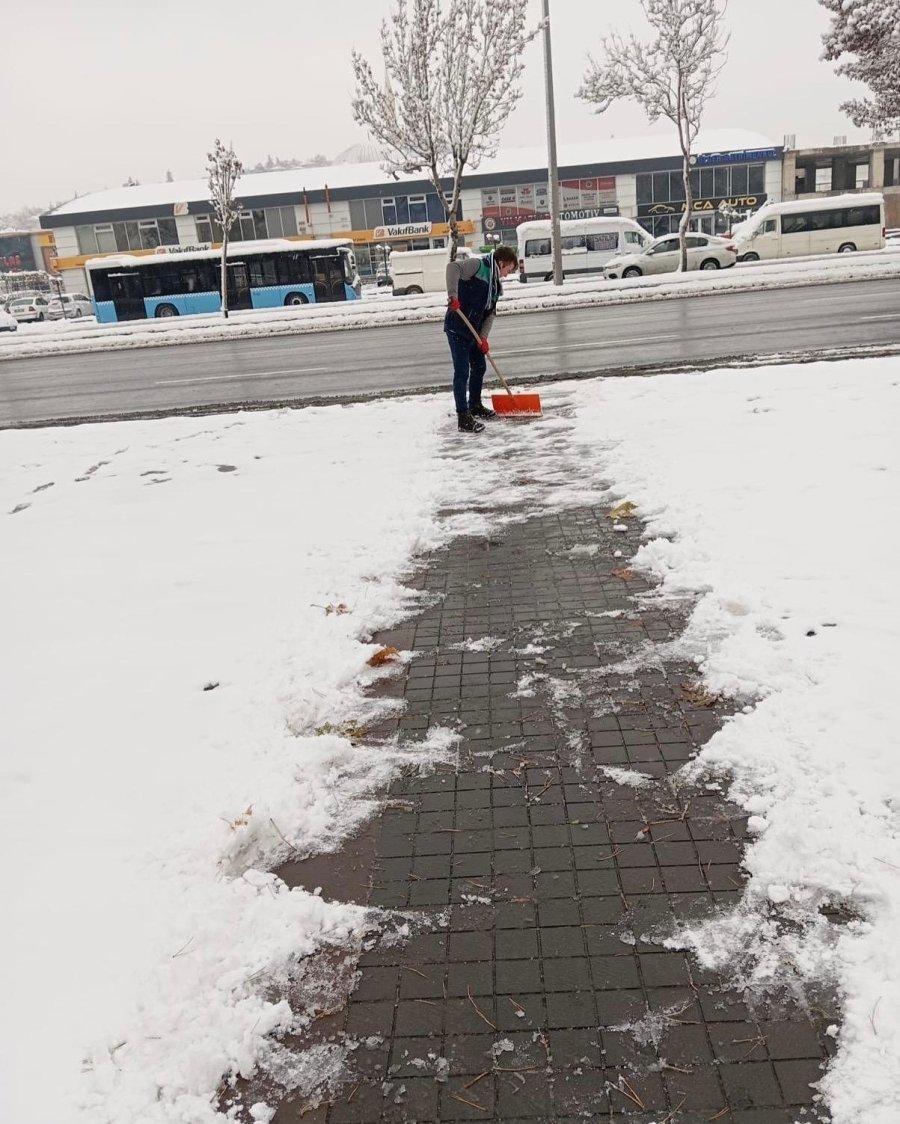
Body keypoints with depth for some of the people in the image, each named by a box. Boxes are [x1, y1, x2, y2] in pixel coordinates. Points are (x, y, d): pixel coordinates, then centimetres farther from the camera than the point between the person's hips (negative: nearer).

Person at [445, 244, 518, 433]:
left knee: (479, 367, 20)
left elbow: (490, 312, 13)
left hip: (473, 330, 9)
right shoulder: (478, 264, -10)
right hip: (457, 327, -9)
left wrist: (483, 336, -1)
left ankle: (475, 406, 39)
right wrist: (453, 295, -36)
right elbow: (453, 267, -26)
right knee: (462, 372, -8)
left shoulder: (496, 284, 15)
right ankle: (464, 419, -6)